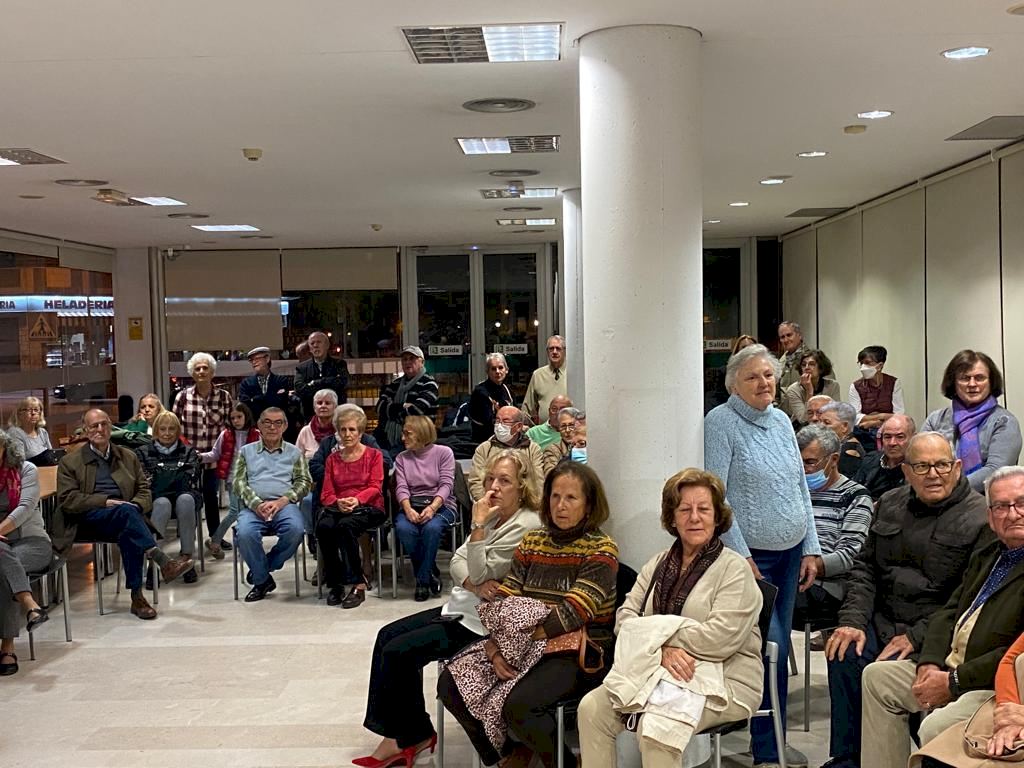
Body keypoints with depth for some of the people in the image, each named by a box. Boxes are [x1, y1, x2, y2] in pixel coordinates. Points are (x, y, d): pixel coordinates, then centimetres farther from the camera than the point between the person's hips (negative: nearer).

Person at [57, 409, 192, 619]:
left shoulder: (129, 457, 22)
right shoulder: (70, 462, 13)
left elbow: (144, 491, 17)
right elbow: (67, 499, 0)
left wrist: (135, 506, -8)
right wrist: (105, 502, -13)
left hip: (122, 516, 2)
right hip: (88, 521, -2)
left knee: (129, 534, -37)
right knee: (125, 511, -36)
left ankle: (137, 596, -39)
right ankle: (163, 563, -46)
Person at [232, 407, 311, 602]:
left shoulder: (295, 452, 20)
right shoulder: (246, 451, 21)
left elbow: (304, 482, 10)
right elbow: (239, 482, 9)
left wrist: (282, 501, -9)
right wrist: (256, 504, -10)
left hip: (284, 505, 0)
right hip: (253, 506, 0)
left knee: (295, 529, -34)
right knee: (245, 534, -33)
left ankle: (261, 569, -9)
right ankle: (262, 580, -9)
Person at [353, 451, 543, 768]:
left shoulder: (526, 526, -19)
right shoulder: (494, 517, 9)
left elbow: (480, 573, -20)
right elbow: (457, 562, 5)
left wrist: (478, 525, -24)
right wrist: (474, 585, -15)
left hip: (483, 622, -10)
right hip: (463, 607, 10)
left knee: (399, 651, -12)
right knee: (388, 635, 2)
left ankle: (413, 736, 8)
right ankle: (398, 735, 4)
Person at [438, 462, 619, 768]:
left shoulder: (602, 550, -8)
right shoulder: (532, 541, 10)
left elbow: (570, 615, -19)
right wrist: (494, 648, -14)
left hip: (578, 653, -6)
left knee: (518, 705, -31)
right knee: (451, 683, -11)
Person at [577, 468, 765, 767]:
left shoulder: (735, 569, -6)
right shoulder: (658, 564, 12)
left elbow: (720, 638, -20)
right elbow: (625, 619, 3)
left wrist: (656, 631, -14)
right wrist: (662, 649, -17)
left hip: (722, 680, -5)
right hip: (659, 672, 6)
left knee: (655, 726, -32)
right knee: (592, 708, -16)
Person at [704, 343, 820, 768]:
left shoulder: (781, 421, 11)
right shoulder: (721, 422, -9)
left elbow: (800, 488, 15)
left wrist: (811, 549, 10)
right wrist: (741, 556, -15)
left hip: (791, 551, 7)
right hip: (750, 554, -6)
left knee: (779, 646, 11)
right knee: (771, 647, -9)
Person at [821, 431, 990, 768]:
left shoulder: (980, 518, -6)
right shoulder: (890, 504, 13)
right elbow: (864, 568, 14)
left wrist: (917, 636, -17)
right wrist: (852, 621, -2)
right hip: (883, 620, 5)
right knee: (845, 655, -22)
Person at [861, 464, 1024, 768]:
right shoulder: (986, 556, 16)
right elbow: (947, 613, 17)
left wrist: (954, 683, -18)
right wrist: (930, 662, -1)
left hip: (998, 685, -10)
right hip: (949, 667, 10)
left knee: (936, 727, -32)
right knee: (877, 676, 15)